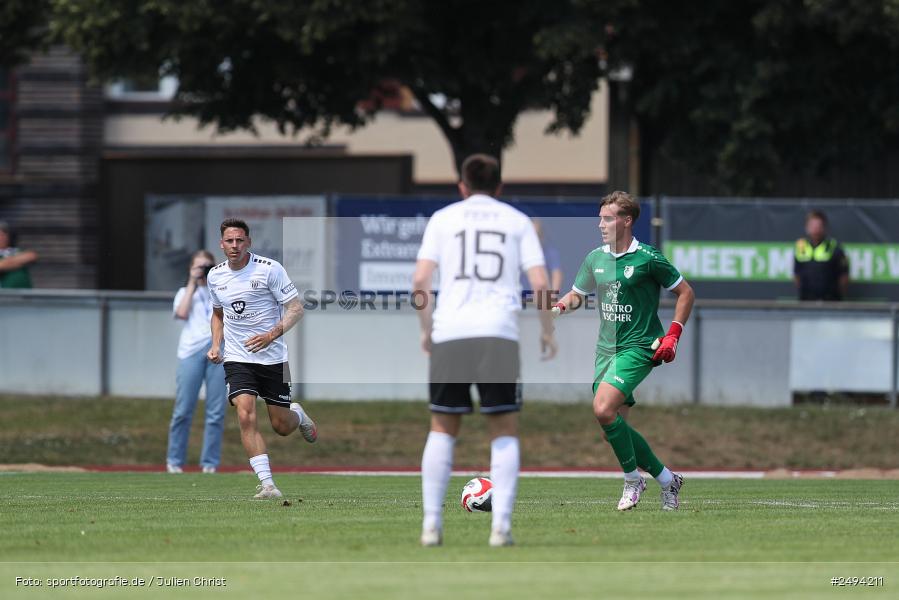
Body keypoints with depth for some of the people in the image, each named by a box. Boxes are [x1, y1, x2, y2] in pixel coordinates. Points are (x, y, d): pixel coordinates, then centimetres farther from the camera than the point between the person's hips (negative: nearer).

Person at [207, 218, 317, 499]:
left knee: (282, 427, 5)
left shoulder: (270, 269, -11)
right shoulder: (215, 275, 4)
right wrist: (216, 345, 6)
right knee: (246, 416, -20)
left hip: (273, 357, -2)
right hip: (237, 358, 2)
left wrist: (273, 334, -25)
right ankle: (266, 484, -19)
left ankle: (297, 415, 43)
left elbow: (295, 309, -10)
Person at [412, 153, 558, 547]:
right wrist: (547, 332, 15)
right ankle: (501, 525, -5)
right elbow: (539, 283, 3)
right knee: (505, 432, 7)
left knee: (442, 429, 11)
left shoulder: (443, 219, 12)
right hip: (499, 334, 0)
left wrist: (426, 329, 14)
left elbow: (420, 281, 1)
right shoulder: (518, 221, 13)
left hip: (450, 334, 0)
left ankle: (431, 524, 4)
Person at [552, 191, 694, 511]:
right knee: (616, 428, 3)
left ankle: (632, 480, -7)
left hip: (638, 348, -7)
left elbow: (685, 292, -1)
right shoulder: (595, 258, 8)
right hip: (606, 349, 7)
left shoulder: (648, 258, -10)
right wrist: (559, 307, -2)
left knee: (603, 409, -24)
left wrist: (673, 335, -9)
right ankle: (667, 479, 19)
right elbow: (577, 294, 20)